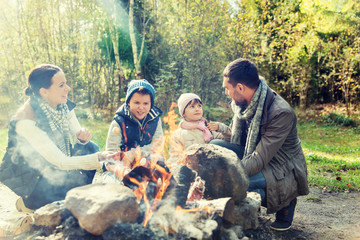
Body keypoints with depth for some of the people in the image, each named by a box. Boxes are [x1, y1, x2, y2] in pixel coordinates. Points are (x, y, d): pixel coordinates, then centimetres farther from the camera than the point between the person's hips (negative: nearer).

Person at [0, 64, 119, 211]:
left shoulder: (64, 106, -10)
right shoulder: (26, 121, -32)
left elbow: (77, 134, 0)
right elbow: (60, 162, -33)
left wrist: (82, 136, -26)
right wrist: (99, 158, -41)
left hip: (50, 166, 7)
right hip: (26, 176, -7)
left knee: (90, 148, -12)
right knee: (76, 181, -27)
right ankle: (28, 203, -2)